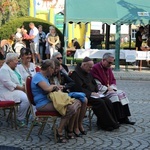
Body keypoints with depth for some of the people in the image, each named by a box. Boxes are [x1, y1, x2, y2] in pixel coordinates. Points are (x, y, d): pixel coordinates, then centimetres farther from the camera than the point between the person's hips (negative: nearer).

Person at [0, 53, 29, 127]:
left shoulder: (15, 69, 17)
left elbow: (19, 80, 24)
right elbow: (8, 84, -22)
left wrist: (24, 85, 3)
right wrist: (21, 88, -20)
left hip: (18, 90, 10)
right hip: (8, 92, -10)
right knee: (25, 98, -30)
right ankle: (20, 120, -17)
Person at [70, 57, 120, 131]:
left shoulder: (88, 73, 17)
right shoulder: (75, 74, -11)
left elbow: (94, 83, 27)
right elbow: (79, 89, -20)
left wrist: (96, 92, 7)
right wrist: (91, 93, -19)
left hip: (92, 94, 9)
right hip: (84, 96, -9)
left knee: (107, 101, -13)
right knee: (100, 102, -28)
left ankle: (113, 122, -12)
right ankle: (107, 124, -22)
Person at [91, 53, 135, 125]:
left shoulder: (109, 68, 14)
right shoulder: (95, 68, -14)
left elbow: (113, 80, 18)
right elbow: (96, 84, -19)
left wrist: (112, 88, -2)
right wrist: (107, 89, -17)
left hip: (109, 89, 9)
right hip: (100, 92, -9)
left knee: (121, 94, -10)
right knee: (113, 95, -29)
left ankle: (124, 118, -14)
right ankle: (118, 118, -29)